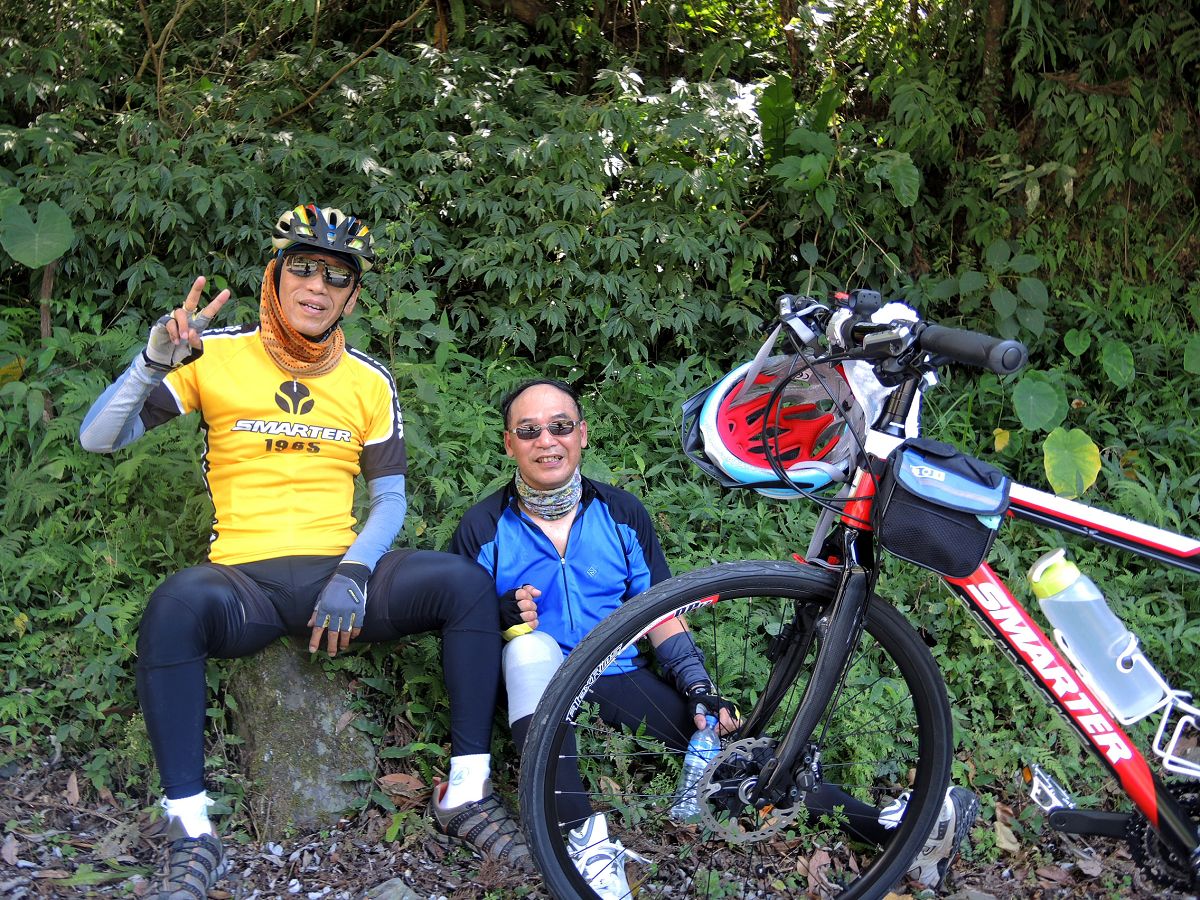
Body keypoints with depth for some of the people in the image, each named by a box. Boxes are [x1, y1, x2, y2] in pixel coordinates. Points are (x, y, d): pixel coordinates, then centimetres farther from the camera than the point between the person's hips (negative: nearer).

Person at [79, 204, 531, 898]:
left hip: (341, 574, 2)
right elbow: (99, 439, -2)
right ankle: (192, 835, -22)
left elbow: (390, 498, 9)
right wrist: (157, 358, -20)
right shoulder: (217, 354, 1)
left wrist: (353, 572, -11)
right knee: (177, 605, -37)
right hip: (243, 581, -2)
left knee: (467, 582, -23)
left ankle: (466, 794, -11)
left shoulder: (369, 381, 8)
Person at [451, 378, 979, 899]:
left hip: (620, 680, 3)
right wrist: (500, 617, -19)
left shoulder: (621, 513, 7)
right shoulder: (482, 528, 0)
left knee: (738, 740, -17)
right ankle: (586, 841, -41)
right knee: (530, 643, -36)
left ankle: (890, 827, -24)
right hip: (535, 685, -2)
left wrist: (699, 688, -4)